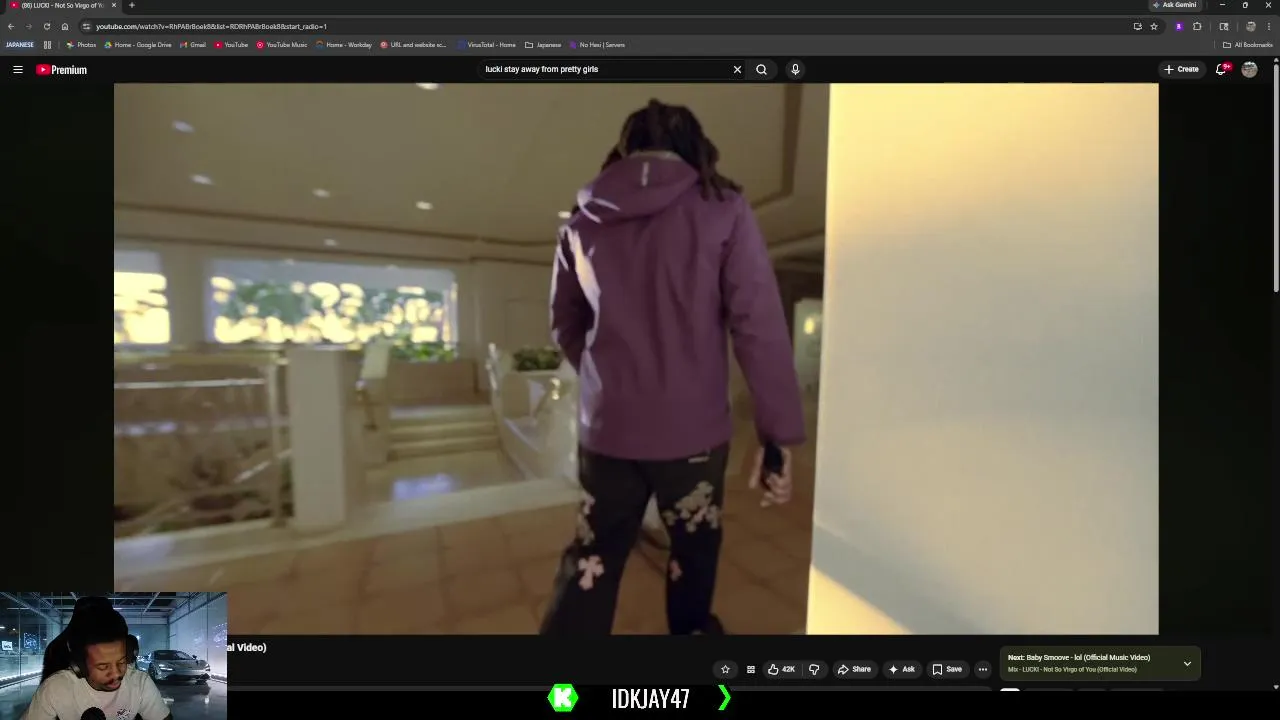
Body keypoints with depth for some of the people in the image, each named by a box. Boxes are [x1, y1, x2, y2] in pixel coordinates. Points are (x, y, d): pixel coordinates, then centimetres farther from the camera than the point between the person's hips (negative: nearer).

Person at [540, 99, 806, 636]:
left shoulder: (583, 222, 5)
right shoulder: (722, 209, -4)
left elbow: (565, 327, 12)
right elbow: (759, 324, -11)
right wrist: (780, 430, -6)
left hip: (606, 427, 3)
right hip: (691, 428, -2)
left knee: (590, 561, 18)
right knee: (693, 548, 23)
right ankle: (690, 629, 48)